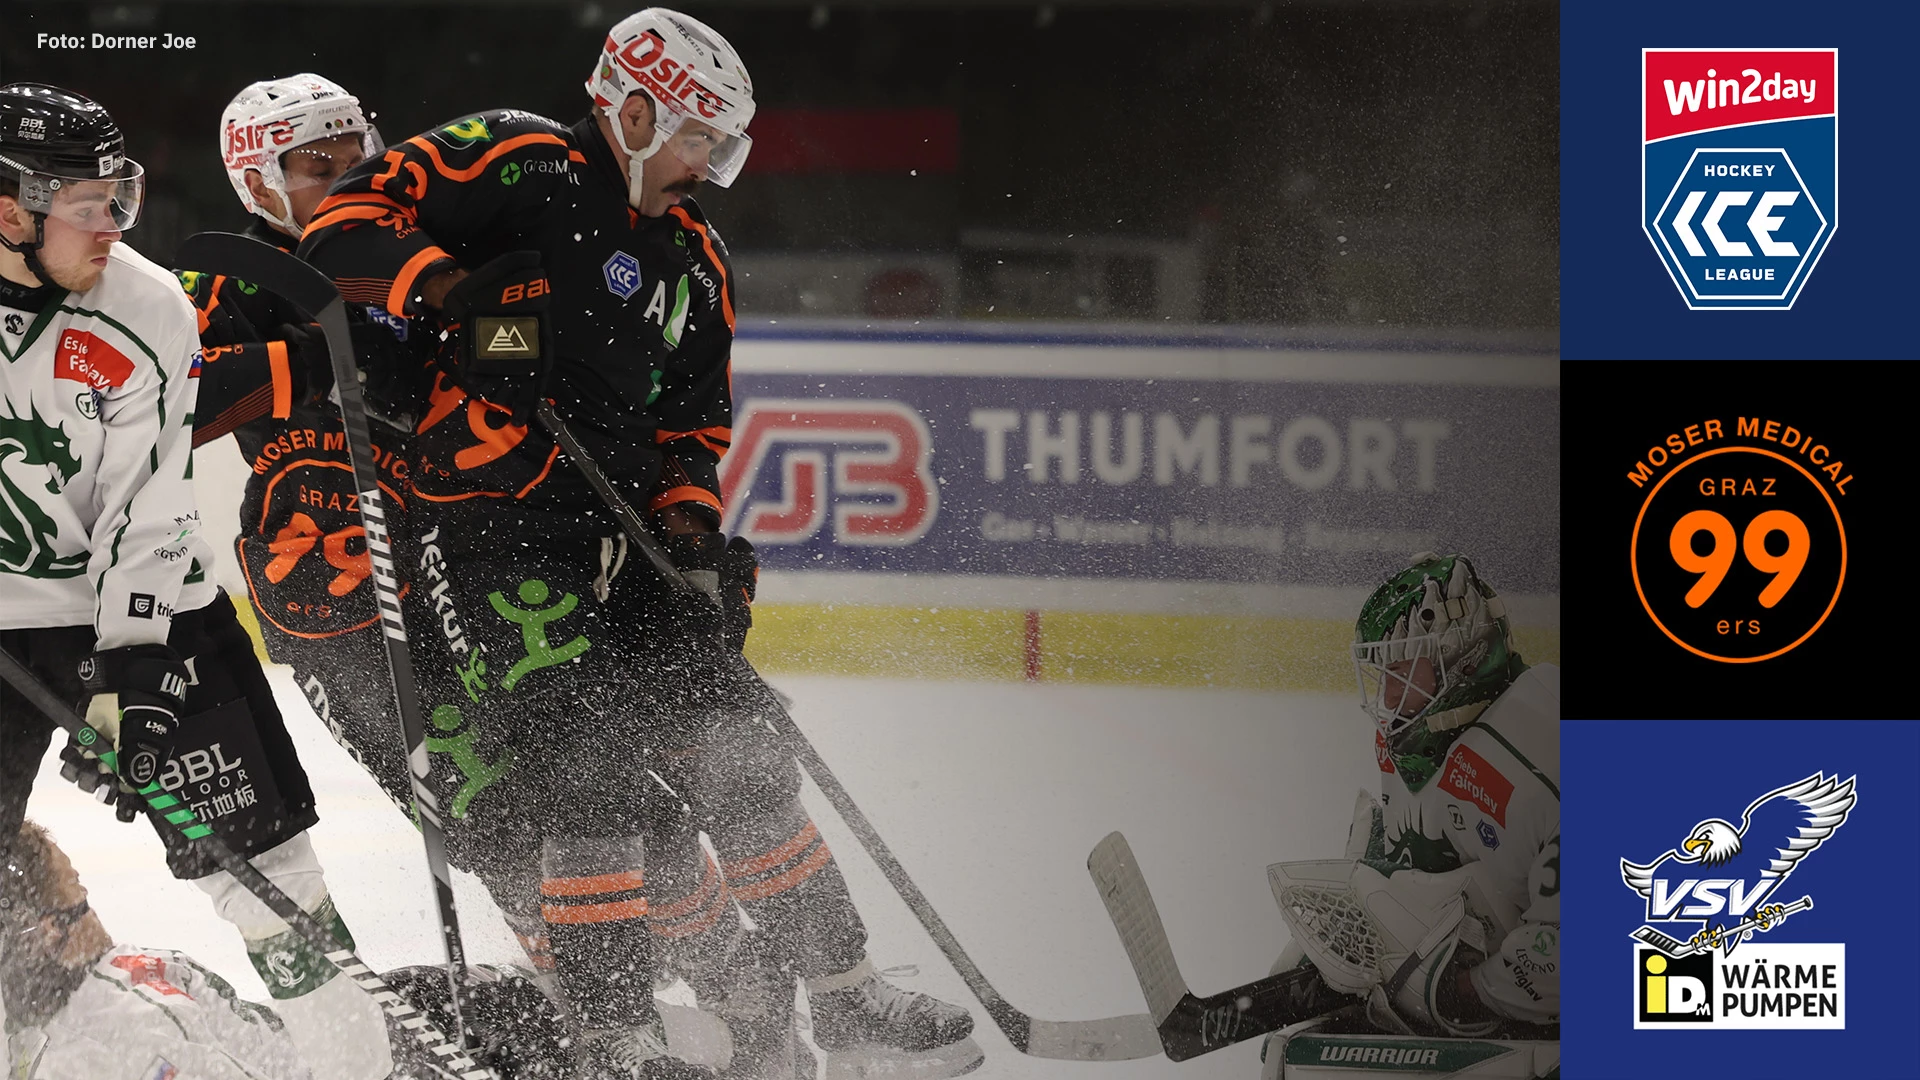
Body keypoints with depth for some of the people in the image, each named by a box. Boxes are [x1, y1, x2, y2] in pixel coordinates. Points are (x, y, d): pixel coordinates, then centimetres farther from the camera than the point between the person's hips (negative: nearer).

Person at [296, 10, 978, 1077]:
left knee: (730, 747, 2)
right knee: (589, 776, -16)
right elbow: (346, 227, -9)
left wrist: (693, 524, 3)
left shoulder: (695, 259, 17)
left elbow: (694, 421, 22)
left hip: (618, 538, 7)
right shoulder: (516, 166, -4)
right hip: (488, 534, -7)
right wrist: (461, 292, -23)